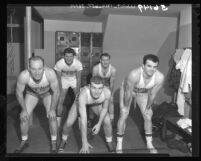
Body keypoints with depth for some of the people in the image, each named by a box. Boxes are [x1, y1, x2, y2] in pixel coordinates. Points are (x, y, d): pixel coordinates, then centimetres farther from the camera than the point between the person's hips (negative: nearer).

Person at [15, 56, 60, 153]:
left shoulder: (50, 73, -41)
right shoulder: (23, 76, -37)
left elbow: (56, 92, -25)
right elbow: (19, 93, -17)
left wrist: (52, 109, -20)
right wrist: (24, 109, -13)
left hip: (48, 93, -1)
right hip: (32, 93, 1)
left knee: (52, 117, -11)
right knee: (24, 117, -4)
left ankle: (53, 142, 12)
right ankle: (24, 142, 22)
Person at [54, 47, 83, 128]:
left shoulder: (78, 63, -30)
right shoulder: (59, 64, -31)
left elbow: (78, 78, -18)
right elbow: (59, 78, -16)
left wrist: (78, 92, -15)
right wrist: (60, 92, -15)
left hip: (74, 80, 1)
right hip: (64, 80, 0)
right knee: (60, 100, -5)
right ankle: (58, 123, 7)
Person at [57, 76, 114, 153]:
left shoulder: (107, 92, -39)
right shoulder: (83, 95, -48)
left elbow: (105, 108, -17)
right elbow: (83, 120, -47)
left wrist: (99, 124, -22)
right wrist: (84, 142, -43)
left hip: (97, 103, 2)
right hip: (82, 101, -1)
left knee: (107, 122, -13)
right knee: (69, 122, -12)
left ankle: (109, 143, 17)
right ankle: (64, 140, 22)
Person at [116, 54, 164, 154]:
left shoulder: (160, 77, -32)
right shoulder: (134, 74, -43)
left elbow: (152, 94, -16)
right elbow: (128, 92, -27)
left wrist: (148, 108, -2)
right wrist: (126, 106, -13)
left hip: (143, 93, 3)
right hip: (127, 90, -3)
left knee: (148, 117, 4)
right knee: (123, 115, -8)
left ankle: (149, 144, 25)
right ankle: (119, 144, 11)